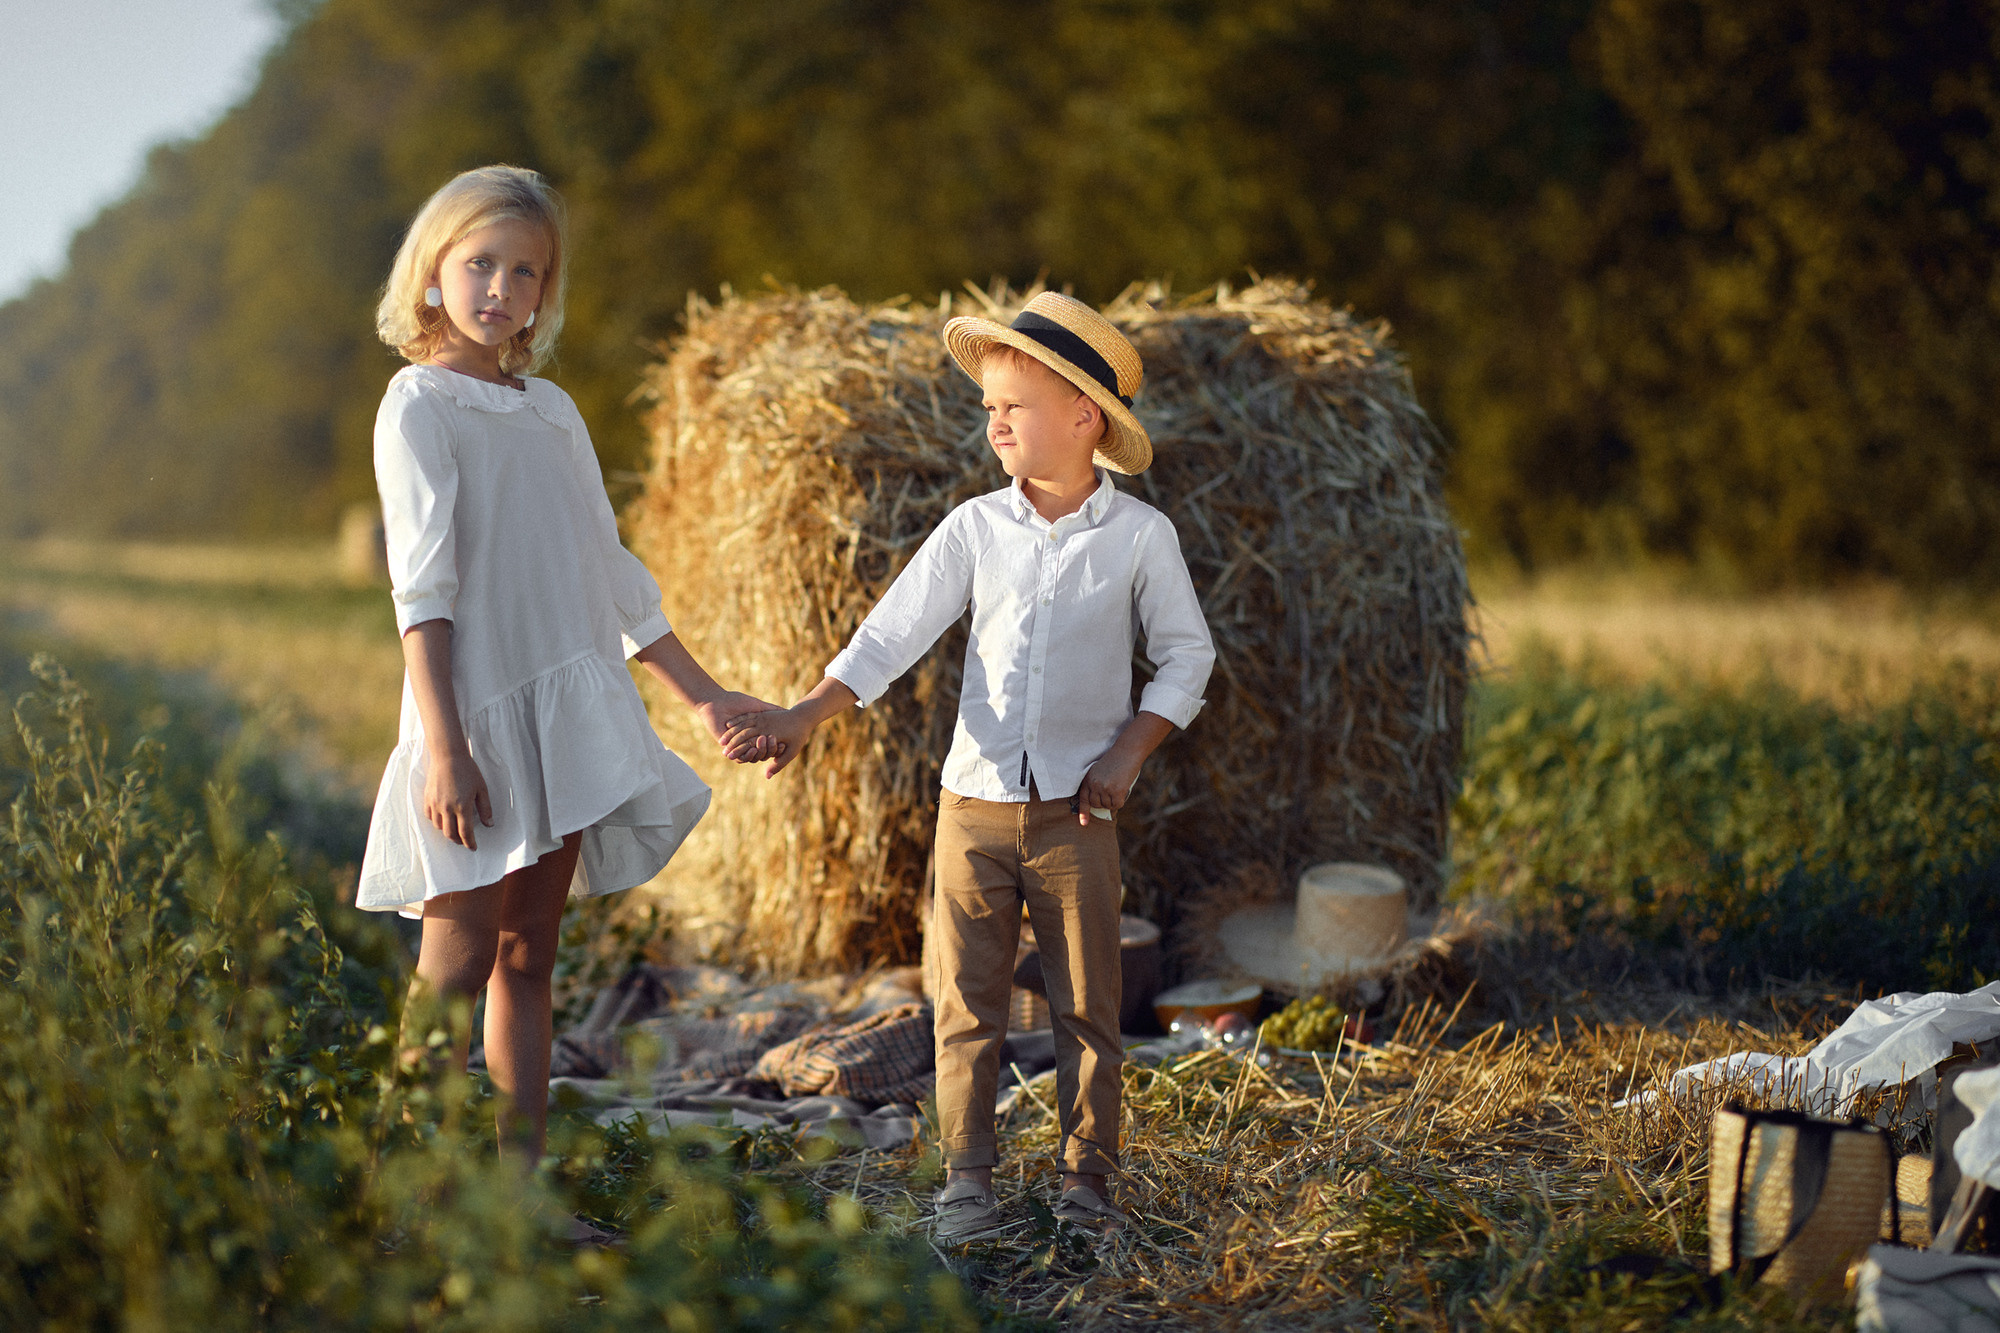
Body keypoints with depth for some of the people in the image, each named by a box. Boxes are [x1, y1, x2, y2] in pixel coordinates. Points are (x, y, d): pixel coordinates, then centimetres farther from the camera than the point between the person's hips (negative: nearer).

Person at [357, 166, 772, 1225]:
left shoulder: (552, 411, 16)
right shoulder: (421, 404, -4)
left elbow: (611, 574, 22)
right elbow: (422, 587, -12)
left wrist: (701, 692, 23)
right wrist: (443, 746, -19)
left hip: (569, 717, 7)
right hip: (481, 712, -7)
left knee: (527, 960, 8)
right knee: (457, 963, -7)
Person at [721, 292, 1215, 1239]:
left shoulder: (1139, 535, -2)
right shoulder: (974, 528, 2)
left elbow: (1186, 655, 5)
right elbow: (890, 636, -2)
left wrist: (1129, 751, -6)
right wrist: (803, 717, -13)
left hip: (1076, 811, -1)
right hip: (974, 803, 2)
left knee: (1087, 1006, 4)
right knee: (967, 1003, 4)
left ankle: (1086, 1180, 16)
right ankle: (967, 1179, 14)